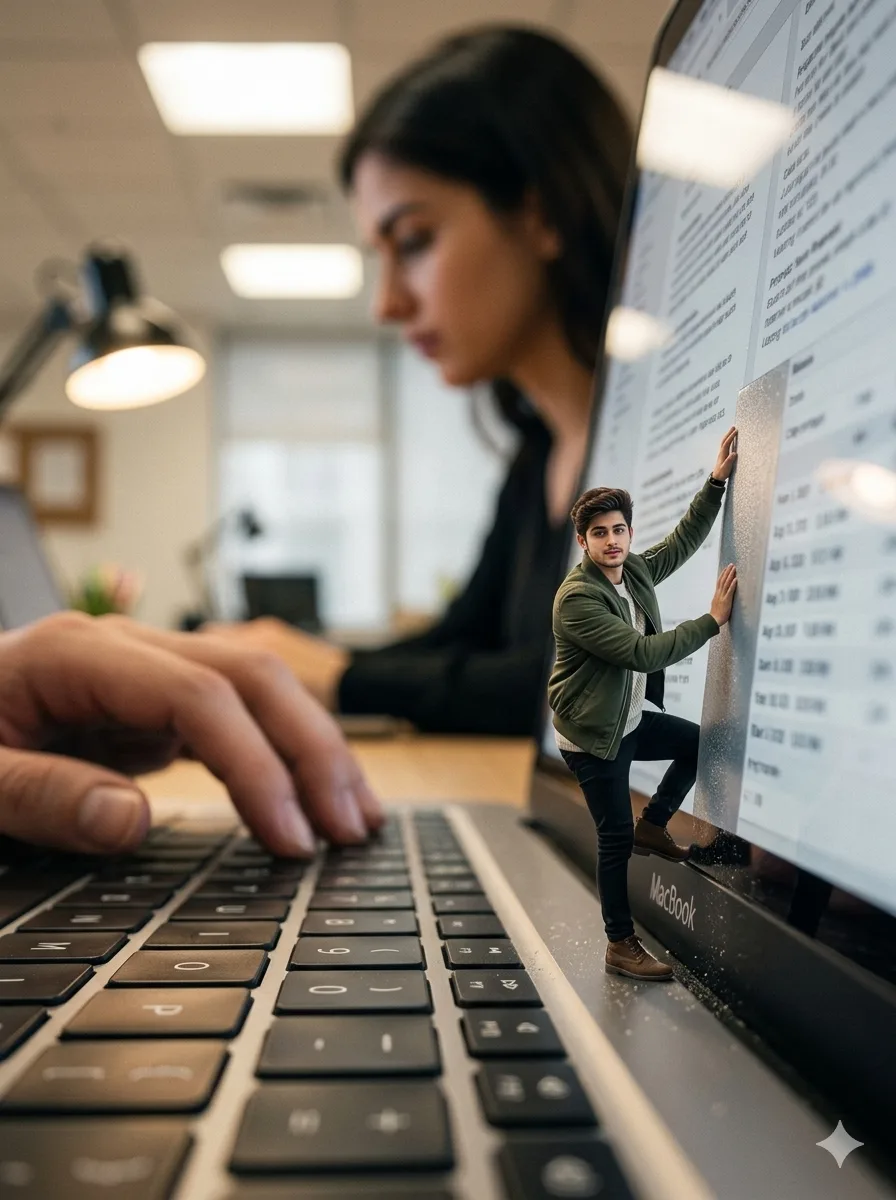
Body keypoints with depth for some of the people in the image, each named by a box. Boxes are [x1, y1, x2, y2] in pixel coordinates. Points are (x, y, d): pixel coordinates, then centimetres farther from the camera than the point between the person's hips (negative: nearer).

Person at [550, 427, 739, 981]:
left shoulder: (636, 570, 0)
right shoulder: (576, 598, -26)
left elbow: (684, 539, 11)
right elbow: (642, 654, -29)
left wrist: (718, 479, 1)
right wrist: (714, 619, -24)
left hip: (630, 720, 9)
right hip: (593, 735, -8)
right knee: (616, 838, 1)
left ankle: (652, 826, 28)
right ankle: (621, 945, 16)